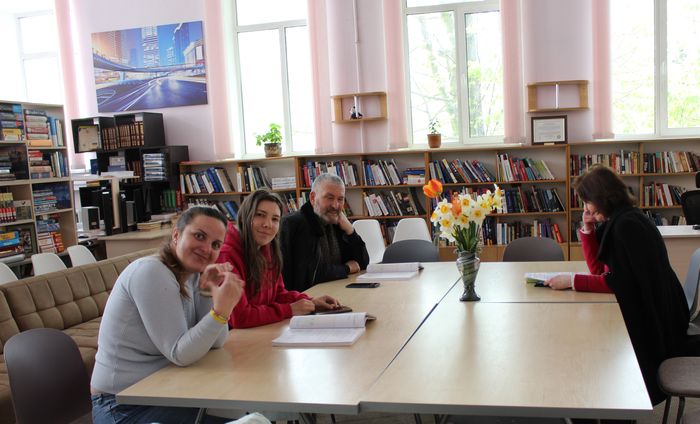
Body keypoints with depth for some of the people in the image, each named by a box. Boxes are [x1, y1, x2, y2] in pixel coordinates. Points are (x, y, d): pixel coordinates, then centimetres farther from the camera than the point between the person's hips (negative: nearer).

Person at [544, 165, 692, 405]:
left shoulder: (627, 225, -22)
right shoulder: (615, 220, 8)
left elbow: (617, 282, -24)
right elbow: (599, 269, 10)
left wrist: (572, 281, -21)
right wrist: (587, 229, 2)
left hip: (651, 319, -9)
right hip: (639, 309, 9)